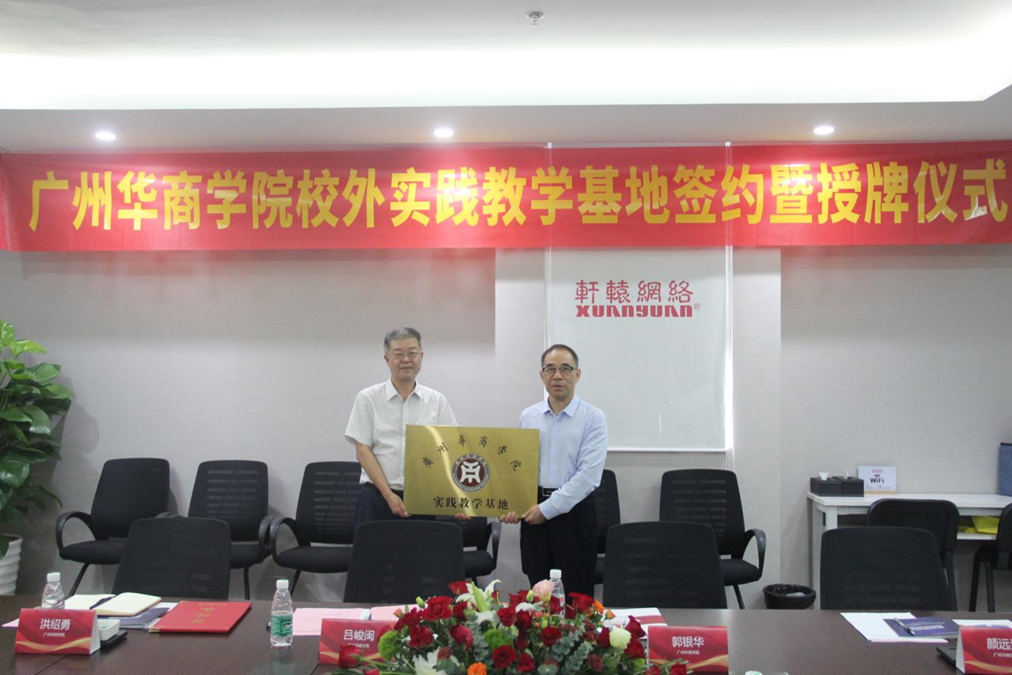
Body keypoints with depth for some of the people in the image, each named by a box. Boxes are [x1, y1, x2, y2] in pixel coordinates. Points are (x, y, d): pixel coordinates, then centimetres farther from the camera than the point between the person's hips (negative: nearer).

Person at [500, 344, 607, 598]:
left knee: (576, 596, 3)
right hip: (534, 510, 4)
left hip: (574, 512, -3)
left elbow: (588, 475, -14)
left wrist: (547, 509, -15)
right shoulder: (528, 417, 7)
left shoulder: (593, 418, -6)